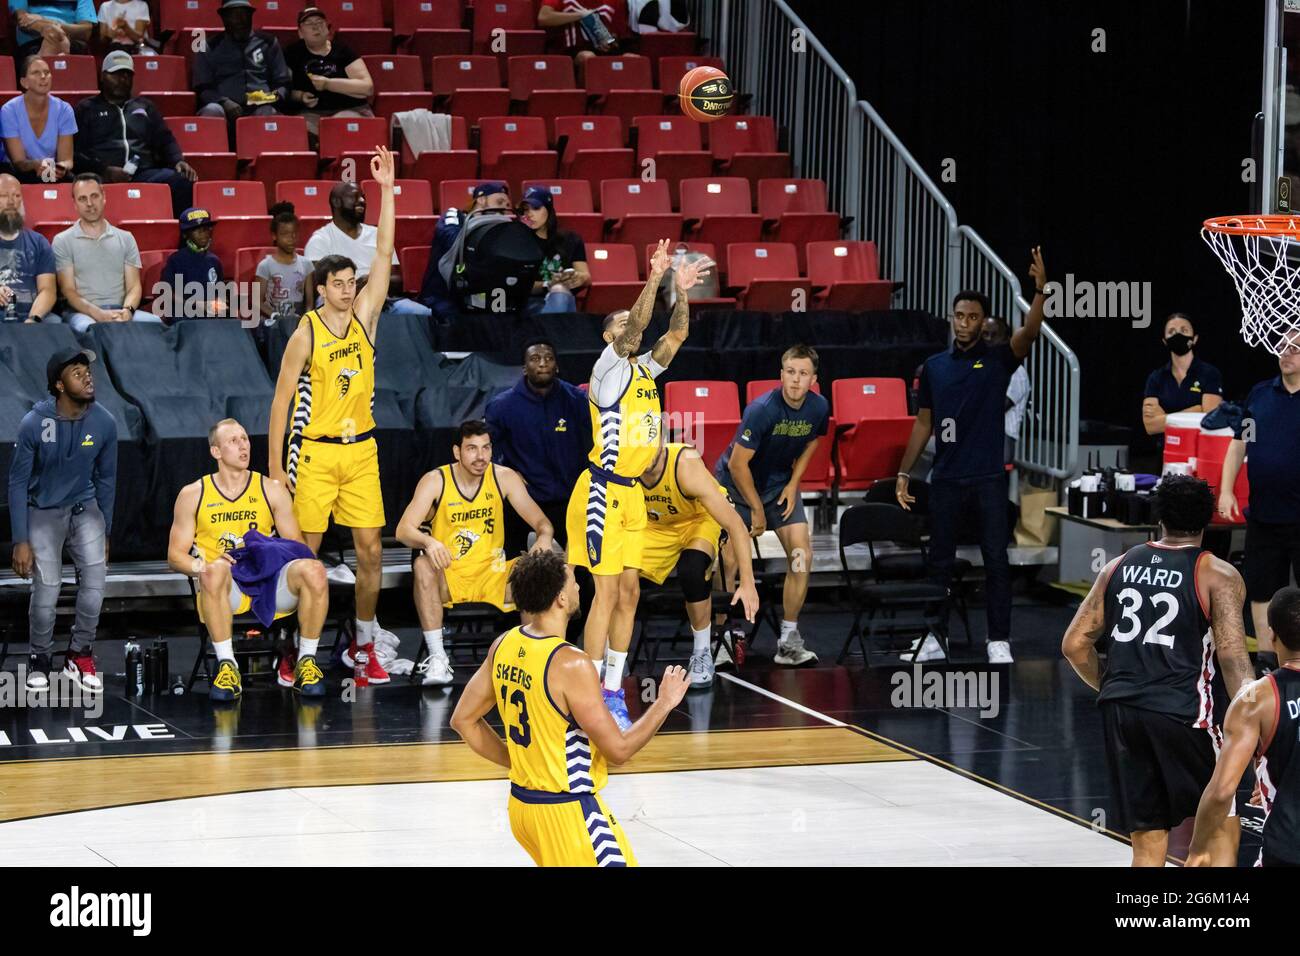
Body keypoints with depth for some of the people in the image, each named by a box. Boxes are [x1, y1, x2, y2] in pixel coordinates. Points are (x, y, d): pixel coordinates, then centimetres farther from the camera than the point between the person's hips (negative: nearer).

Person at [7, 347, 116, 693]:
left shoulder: (104, 424, -13)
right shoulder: (34, 424, -21)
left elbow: (105, 480, 2)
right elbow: (18, 482, -12)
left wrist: (105, 532, 8)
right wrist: (21, 540, -14)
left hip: (85, 508, 2)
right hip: (43, 510, -2)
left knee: (95, 574, -16)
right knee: (46, 589, -9)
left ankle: (80, 657, 2)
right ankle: (39, 661, 15)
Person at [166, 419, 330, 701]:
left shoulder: (272, 490, 11)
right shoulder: (193, 495, 8)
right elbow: (175, 555, 6)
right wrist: (204, 566, -15)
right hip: (224, 592, -2)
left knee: (313, 570, -29)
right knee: (215, 571, -39)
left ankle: (306, 662, -14)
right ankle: (227, 667, -32)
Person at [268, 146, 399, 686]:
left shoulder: (364, 318, 3)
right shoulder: (305, 335, -7)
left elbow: (383, 255, -2)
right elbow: (281, 400, -5)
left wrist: (386, 190, -7)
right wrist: (275, 465, -9)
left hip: (361, 449, 4)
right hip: (315, 453, -4)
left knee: (371, 549, 2)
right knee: (304, 551, -1)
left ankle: (363, 644, 13)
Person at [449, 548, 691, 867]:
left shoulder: (504, 646, 0)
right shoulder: (569, 664, -23)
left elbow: (463, 720, 9)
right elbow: (619, 750, -19)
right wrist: (664, 704, -6)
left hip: (522, 801, 8)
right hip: (567, 813, -8)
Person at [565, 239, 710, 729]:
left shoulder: (645, 370, 13)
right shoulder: (607, 370, -8)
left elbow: (676, 334, 7)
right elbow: (633, 328, -23)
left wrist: (682, 292, -6)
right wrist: (654, 280, -29)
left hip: (631, 492, 8)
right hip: (603, 491, -8)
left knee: (628, 592, 8)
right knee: (608, 592, -9)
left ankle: (613, 691, 14)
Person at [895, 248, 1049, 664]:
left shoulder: (998, 359, -1)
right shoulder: (934, 366, 8)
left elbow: (1028, 333, -21)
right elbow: (924, 424, 13)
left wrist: (1041, 291, -37)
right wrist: (904, 473, 9)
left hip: (988, 477, -3)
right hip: (946, 479, 3)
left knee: (996, 559, -2)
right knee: (939, 560, 8)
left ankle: (999, 640, 3)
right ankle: (932, 638, 16)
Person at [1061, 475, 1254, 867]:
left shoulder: (1120, 566, 13)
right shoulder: (1218, 576, -1)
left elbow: (1075, 645, 13)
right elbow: (1232, 656, -12)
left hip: (1120, 712, 4)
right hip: (1182, 712, -4)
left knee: (1148, 848, 11)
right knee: (1222, 831, 11)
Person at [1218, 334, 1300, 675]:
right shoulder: (1260, 394, 8)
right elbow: (1239, 443, 15)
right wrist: (1226, 490, 8)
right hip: (1263, 515, 5)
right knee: (1262, 591, 11)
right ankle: (1267, 662, 24)